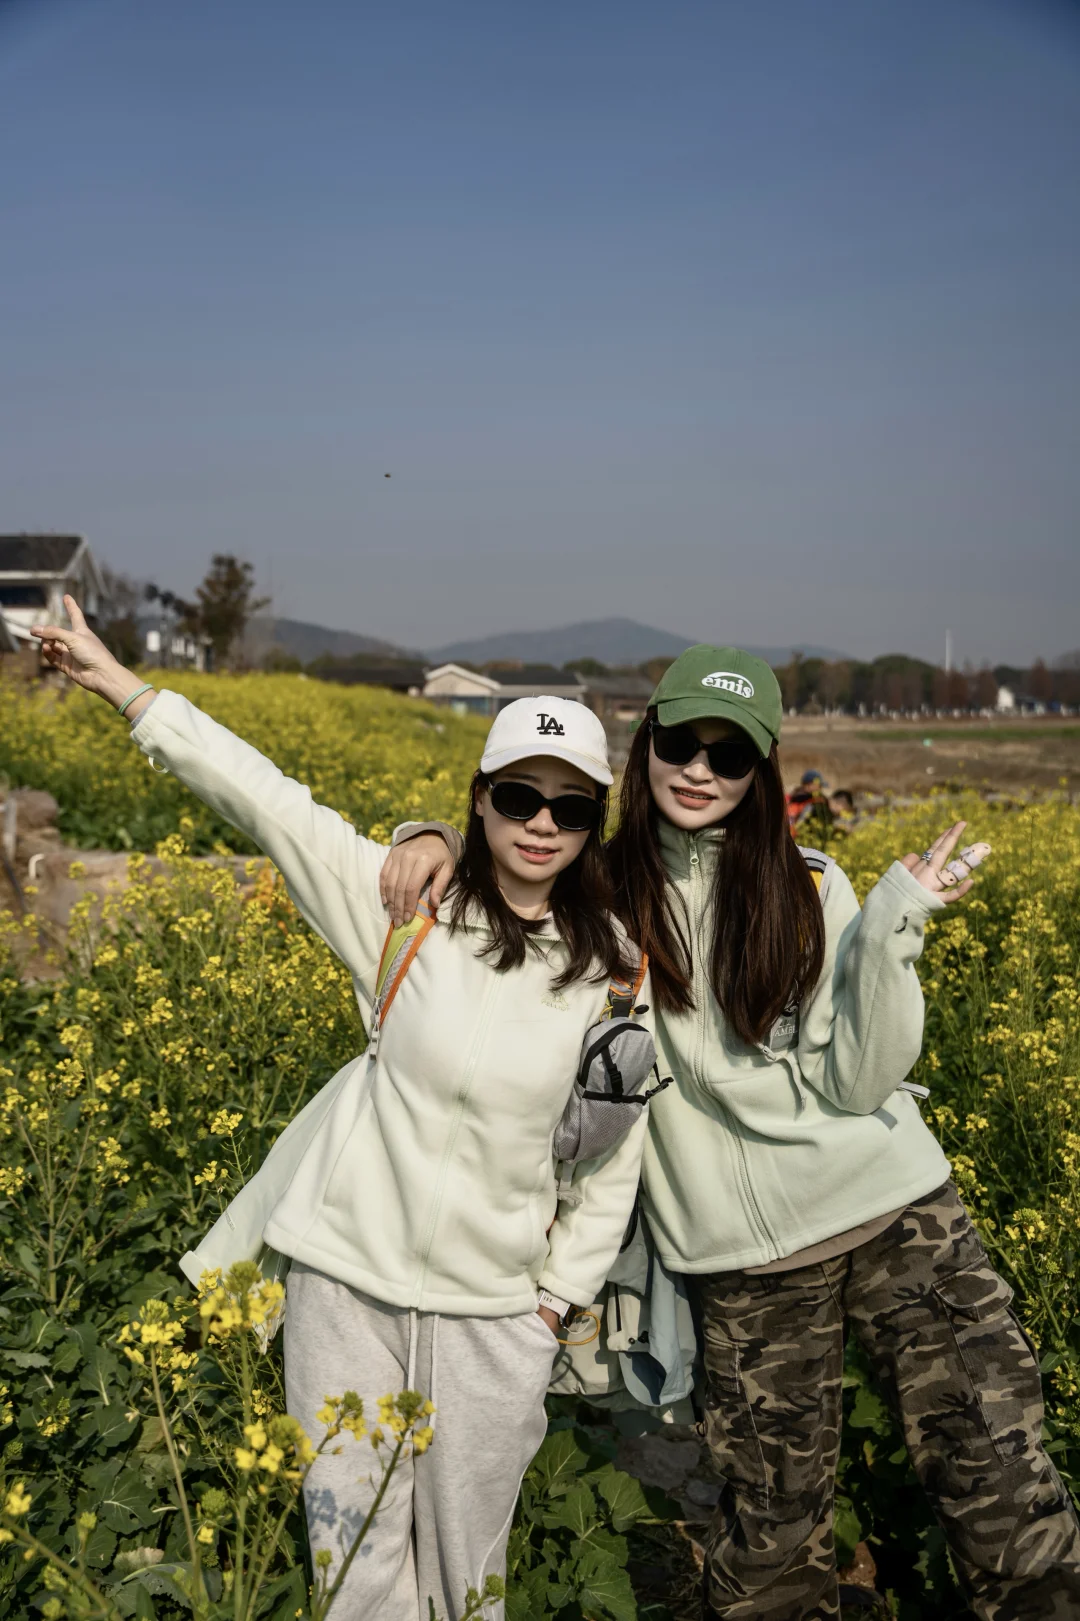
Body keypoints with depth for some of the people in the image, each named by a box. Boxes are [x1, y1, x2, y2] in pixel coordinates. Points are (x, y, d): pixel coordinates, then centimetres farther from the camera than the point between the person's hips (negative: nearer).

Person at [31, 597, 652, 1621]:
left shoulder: (617, 967, -1)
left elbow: (616, 1151, 6)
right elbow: (267, 800, -10)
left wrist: (560, 1295, 4)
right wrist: (117, 682, -13)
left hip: (493, 1305, 1)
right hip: (349, 1274, -1)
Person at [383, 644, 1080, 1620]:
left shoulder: (809, 890, 0)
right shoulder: (600, 896, -1)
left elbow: (858, 1084, -6)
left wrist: (891, 930, -16)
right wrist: (431, 840, -8)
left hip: (897, 1207, 0)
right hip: (749, 1256, 0)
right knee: (772, 1529, 8)